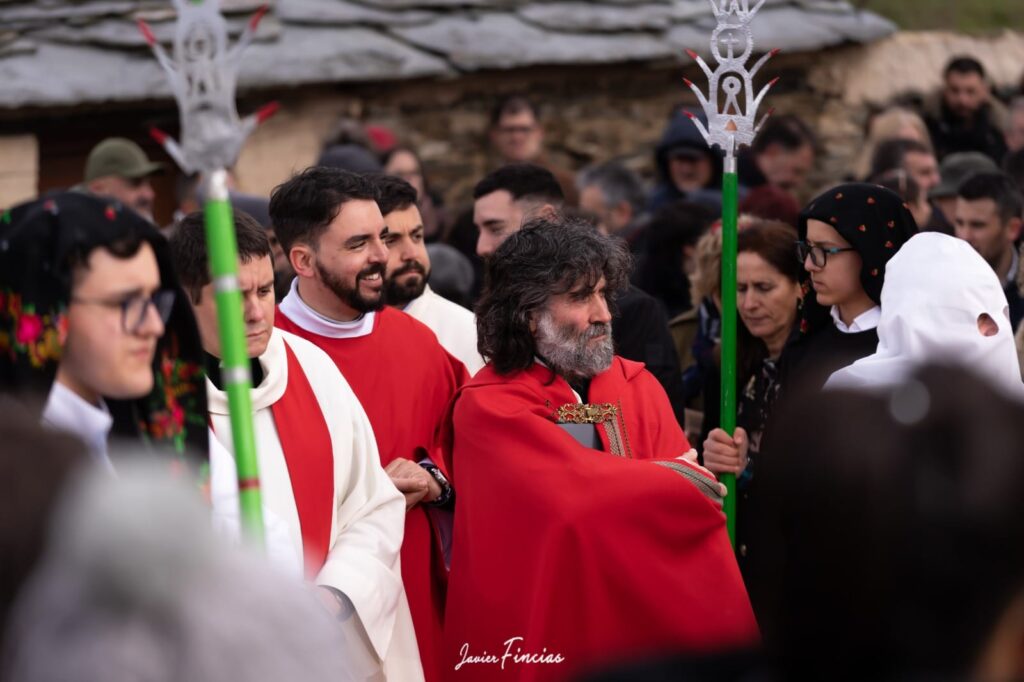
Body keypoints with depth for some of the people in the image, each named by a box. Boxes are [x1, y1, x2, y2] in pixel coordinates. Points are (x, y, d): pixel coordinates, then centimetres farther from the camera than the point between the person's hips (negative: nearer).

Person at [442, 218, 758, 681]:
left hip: (644, 624, 5)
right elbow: (586, 494, -22)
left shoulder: (637, 386, 4)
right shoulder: (488, 407, -13)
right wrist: (687, 481, -9)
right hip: (538, 637, -5)